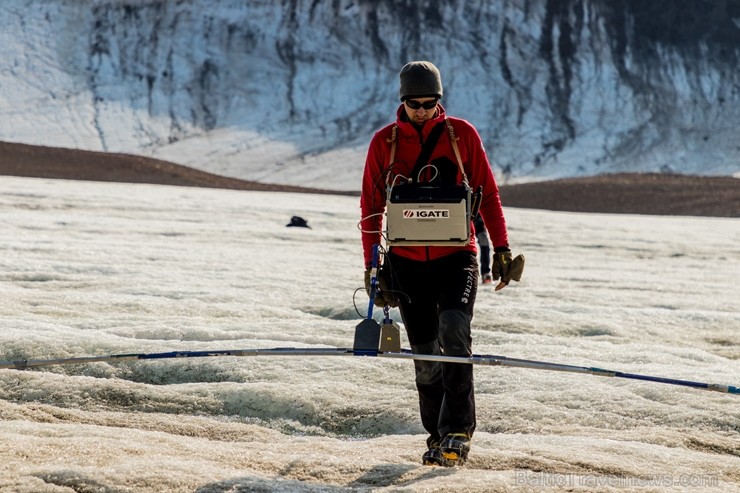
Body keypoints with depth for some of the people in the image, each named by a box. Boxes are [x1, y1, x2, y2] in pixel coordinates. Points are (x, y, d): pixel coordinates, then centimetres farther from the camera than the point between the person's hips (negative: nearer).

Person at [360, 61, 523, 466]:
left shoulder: (461, 134, 1)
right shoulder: (384, 142, 3)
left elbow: (487, 193, 6)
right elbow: (371, 206, 8)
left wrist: (501, 247, 0)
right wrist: (372, 263, 3)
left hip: (456, 255, -2)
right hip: (407, 261, 2)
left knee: (453, 330, -23)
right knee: (425, 353, 3)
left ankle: (457, 431, -21)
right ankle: (437, 433, 19)